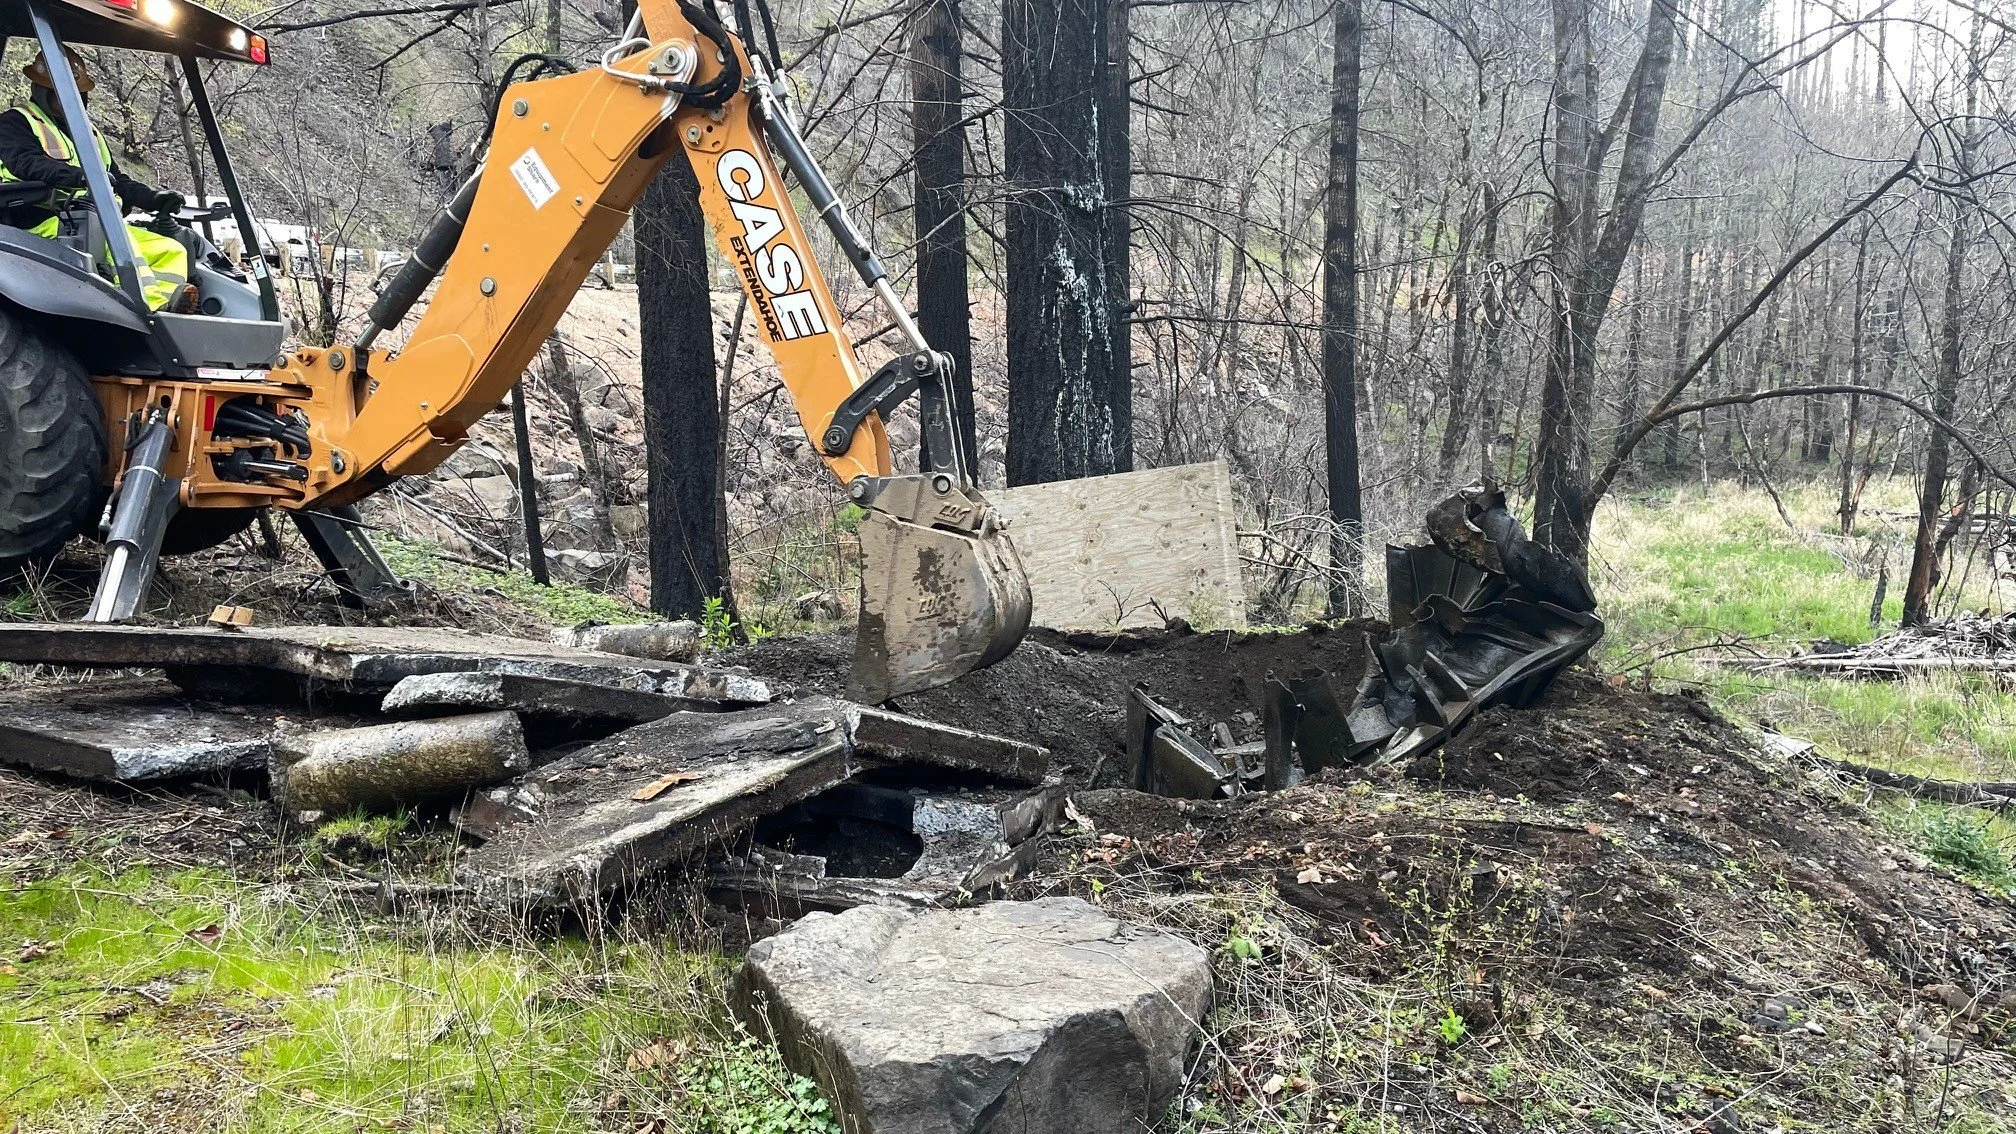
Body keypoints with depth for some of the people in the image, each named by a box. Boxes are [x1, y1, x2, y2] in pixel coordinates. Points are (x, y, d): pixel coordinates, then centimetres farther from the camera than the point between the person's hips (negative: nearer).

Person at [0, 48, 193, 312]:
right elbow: (26, 163, -13)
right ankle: (149, 304, -56)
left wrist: (154, 199, 7)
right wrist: (80, 176, -31)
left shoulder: (89, 131, 31)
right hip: (47, 223, -7)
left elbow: (117, 180, 29)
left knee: (173, 251, -12)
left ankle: (164, 308, -40)